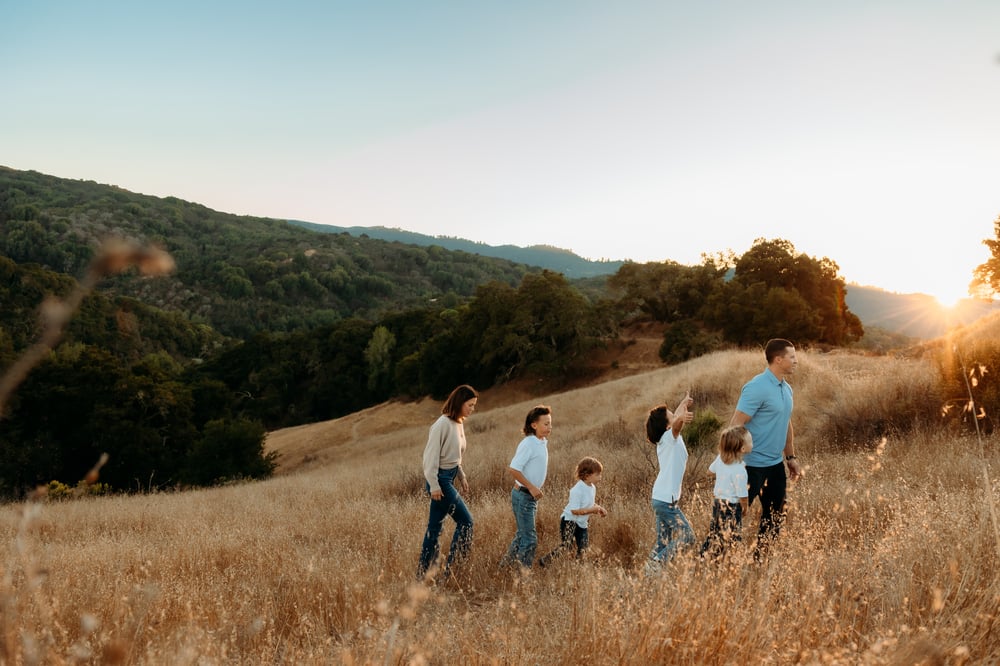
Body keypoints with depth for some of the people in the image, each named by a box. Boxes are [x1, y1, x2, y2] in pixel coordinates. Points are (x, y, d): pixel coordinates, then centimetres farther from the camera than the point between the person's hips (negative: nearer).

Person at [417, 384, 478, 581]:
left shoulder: (459, 423, 9)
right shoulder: (443, 424, -17)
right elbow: (431, 455, -18)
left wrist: (462, 476, 17)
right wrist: (434, 485, -19)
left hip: (449, 478, 9)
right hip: (440, 478, -9)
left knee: (435, 526, 12)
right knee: (465, 521, -6)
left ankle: (422, 573, 19)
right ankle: (451, 568, 2)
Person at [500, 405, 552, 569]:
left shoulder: (543, 443, 7)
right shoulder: (528, 444, -20)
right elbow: (513, 469, -24)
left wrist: (537, 488, 11)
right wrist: (531, 487, -21)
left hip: (531, 495, 9)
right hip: (523, 495, -9)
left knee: (523, 535, 19)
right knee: (530, 539, -3)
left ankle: (505, 566, 32)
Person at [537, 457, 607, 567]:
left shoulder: (592, 488, 4)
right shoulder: (577, 490, -24)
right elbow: (575, 510, -26)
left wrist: (598, 508, 0)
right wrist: (592, 510, -27)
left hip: (582, 523, 9)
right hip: (569, 520, -9)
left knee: (582, 548, 10)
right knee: (566, 544, -20)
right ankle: (545, 561, -10)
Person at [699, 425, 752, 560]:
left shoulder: (720, 458, -4)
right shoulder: (740, 471, -26)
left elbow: (711, 470, 17)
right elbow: (742, 496, -19)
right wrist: (745, 508, -1)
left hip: (717, 502, 8)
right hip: (731, 507, -8)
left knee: (715, 535, 22)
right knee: (732, 540, 0)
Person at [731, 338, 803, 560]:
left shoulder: (786, 388, 10)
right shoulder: (757, 388, -19)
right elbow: (736, 425, -21)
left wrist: (791, 457, 20)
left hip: (776, 464, 9)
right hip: (753, 464, -9)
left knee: (775, 517, 15)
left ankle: (760, 559, 28)